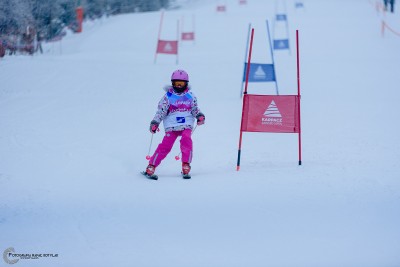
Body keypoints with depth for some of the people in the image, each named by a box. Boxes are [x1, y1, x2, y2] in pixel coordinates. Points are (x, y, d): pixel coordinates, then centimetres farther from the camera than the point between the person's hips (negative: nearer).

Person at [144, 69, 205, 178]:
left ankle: (186, 165, -19)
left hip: (186, 125, 1)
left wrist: (200, 116, -2)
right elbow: (161, 111, 4)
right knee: (165, 145, -12)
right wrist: (155, 123, -5)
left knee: (186, 140, -25)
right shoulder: (168, 96, 6)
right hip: (171, 126, -1)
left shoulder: (190, 96, 12)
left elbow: (195, 108, 18)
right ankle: (151, 166, -6)